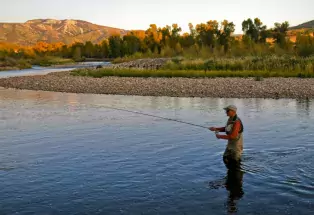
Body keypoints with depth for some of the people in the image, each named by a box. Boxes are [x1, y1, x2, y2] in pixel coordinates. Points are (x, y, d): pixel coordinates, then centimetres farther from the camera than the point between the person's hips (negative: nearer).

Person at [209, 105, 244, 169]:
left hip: (237, 145, -9)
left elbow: (233, 136, -31)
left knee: (235, 163, 3)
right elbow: (226, 129, 16)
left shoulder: (237, 122, -28)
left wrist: (220, 136, -21)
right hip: (230, 144, 9)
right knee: (226, 159, 19)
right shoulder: (230, 119, 2)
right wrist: (216, 129, 3)